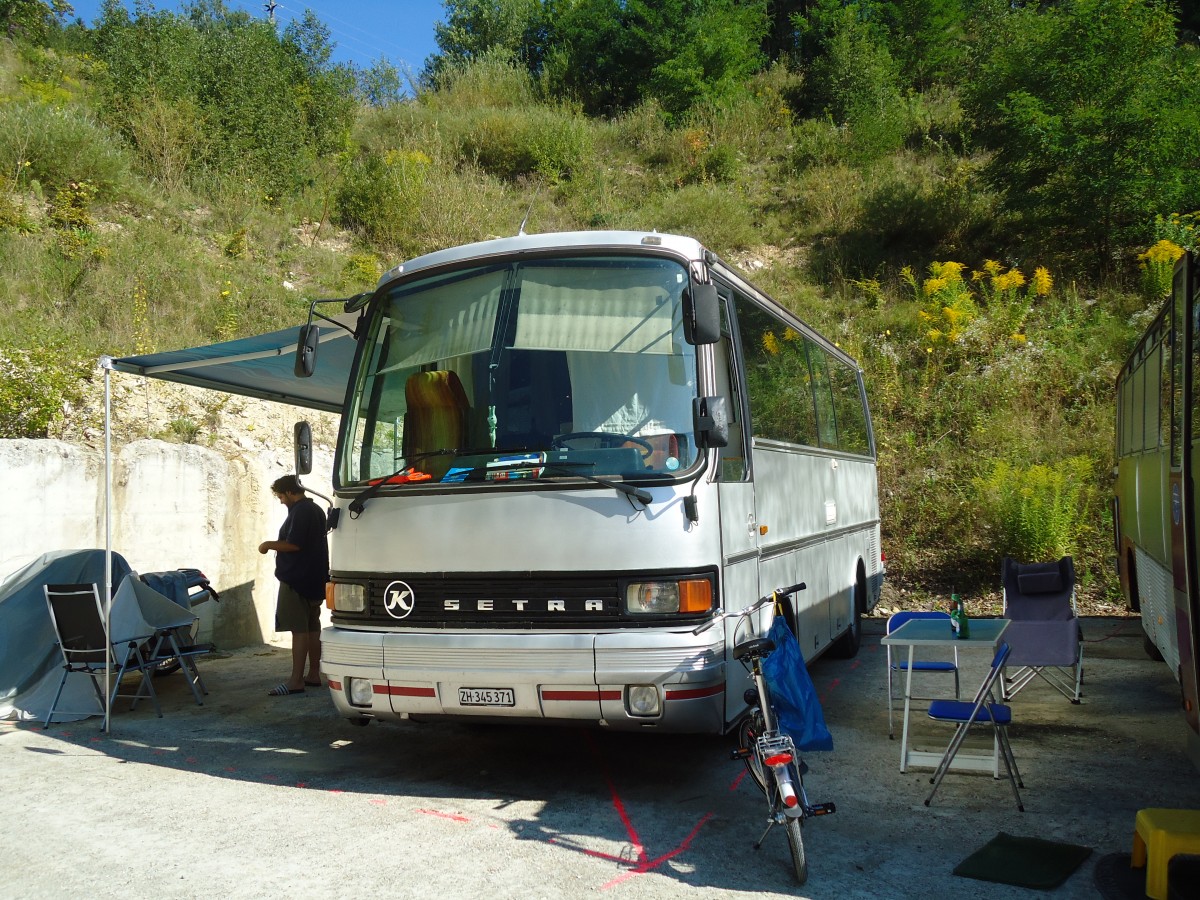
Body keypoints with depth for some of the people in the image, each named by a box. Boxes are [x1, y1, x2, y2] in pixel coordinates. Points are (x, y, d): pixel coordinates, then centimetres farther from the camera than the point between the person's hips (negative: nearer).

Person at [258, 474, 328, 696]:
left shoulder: (300, 511, -15)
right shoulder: (316, 510, 18)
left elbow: (294, 544, -22)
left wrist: (269, 545, -8)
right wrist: (276, 547, 26)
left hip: (297, 579, -10)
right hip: (315, 578, 10)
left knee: (299, 629, -10)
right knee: (312, 627, 13)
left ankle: (296, 681, -10)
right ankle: (313, 675, 18)